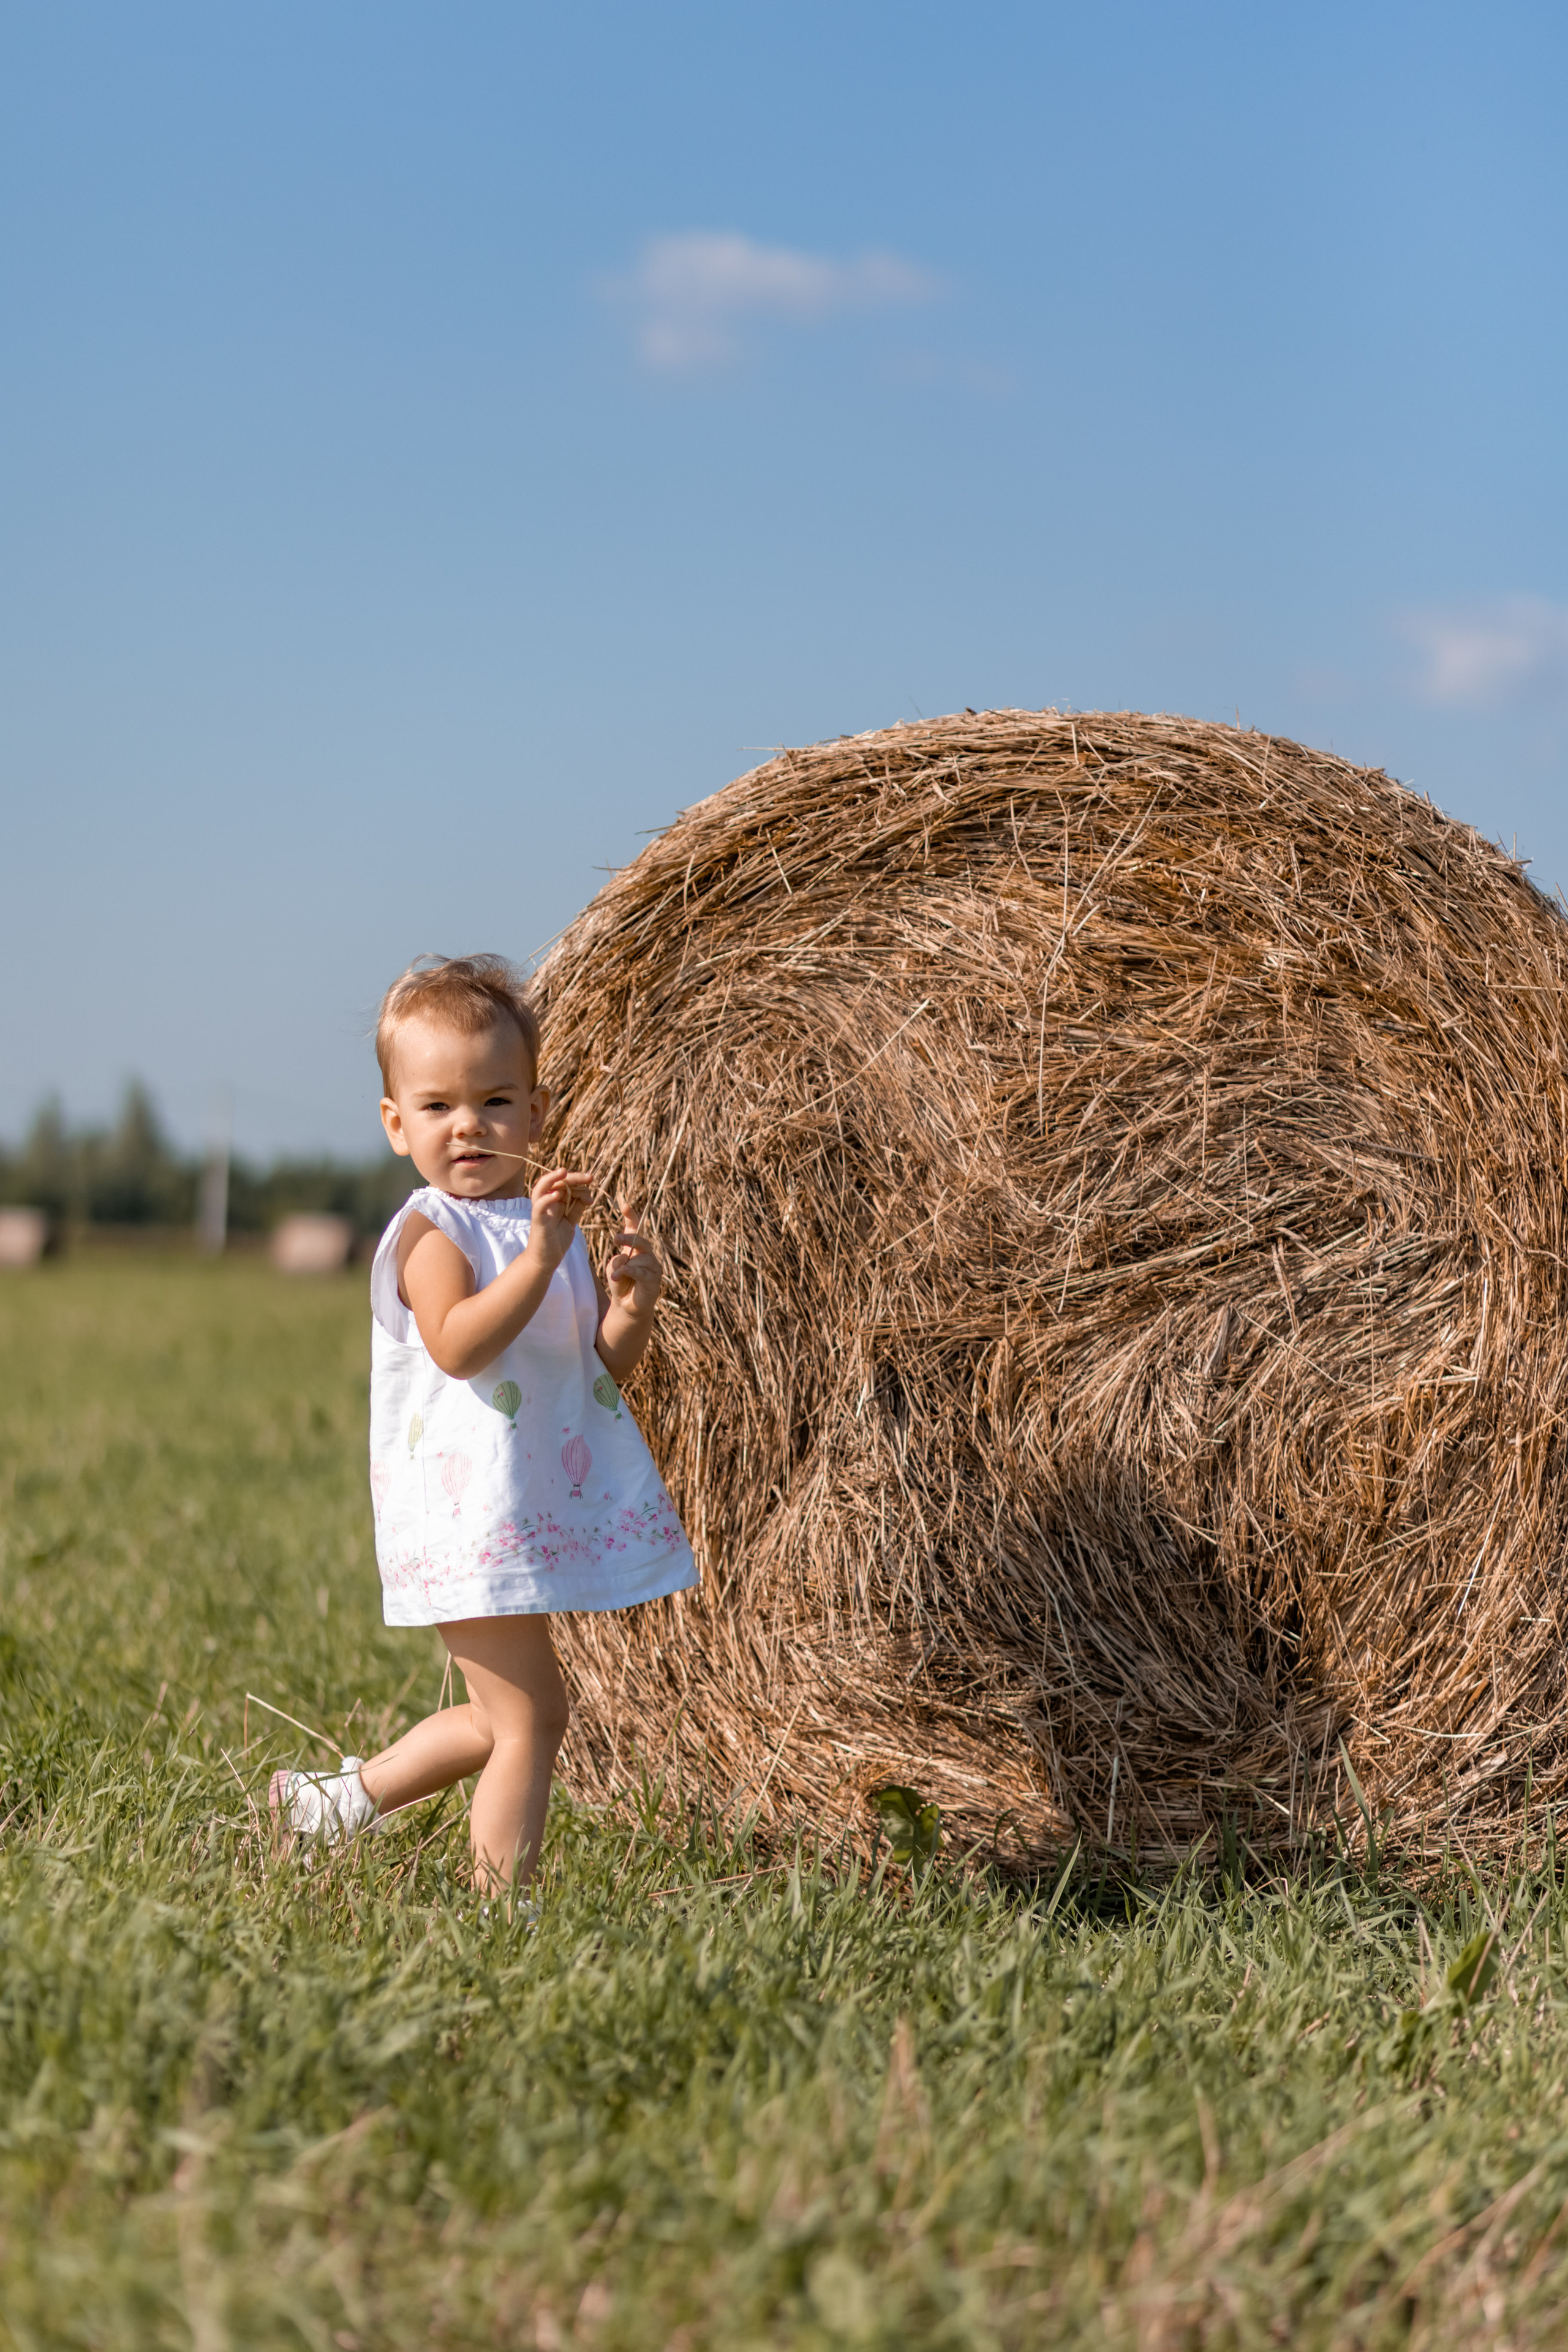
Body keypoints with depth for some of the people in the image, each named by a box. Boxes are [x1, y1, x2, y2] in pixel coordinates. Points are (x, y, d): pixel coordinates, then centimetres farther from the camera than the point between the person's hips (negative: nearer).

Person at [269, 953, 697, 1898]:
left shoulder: (553, 1217, 13)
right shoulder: (433, 1233, -9)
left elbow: (609, 1365, 12)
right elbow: (456, 1345, -27)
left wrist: (635, 1303, -9)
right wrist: (539, 1259, -34)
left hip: (549, 1503, 8)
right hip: (471, 1507, -8)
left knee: (496, 1720, 17)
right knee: (531, 1714, -9)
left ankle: (341, 1798, 34)